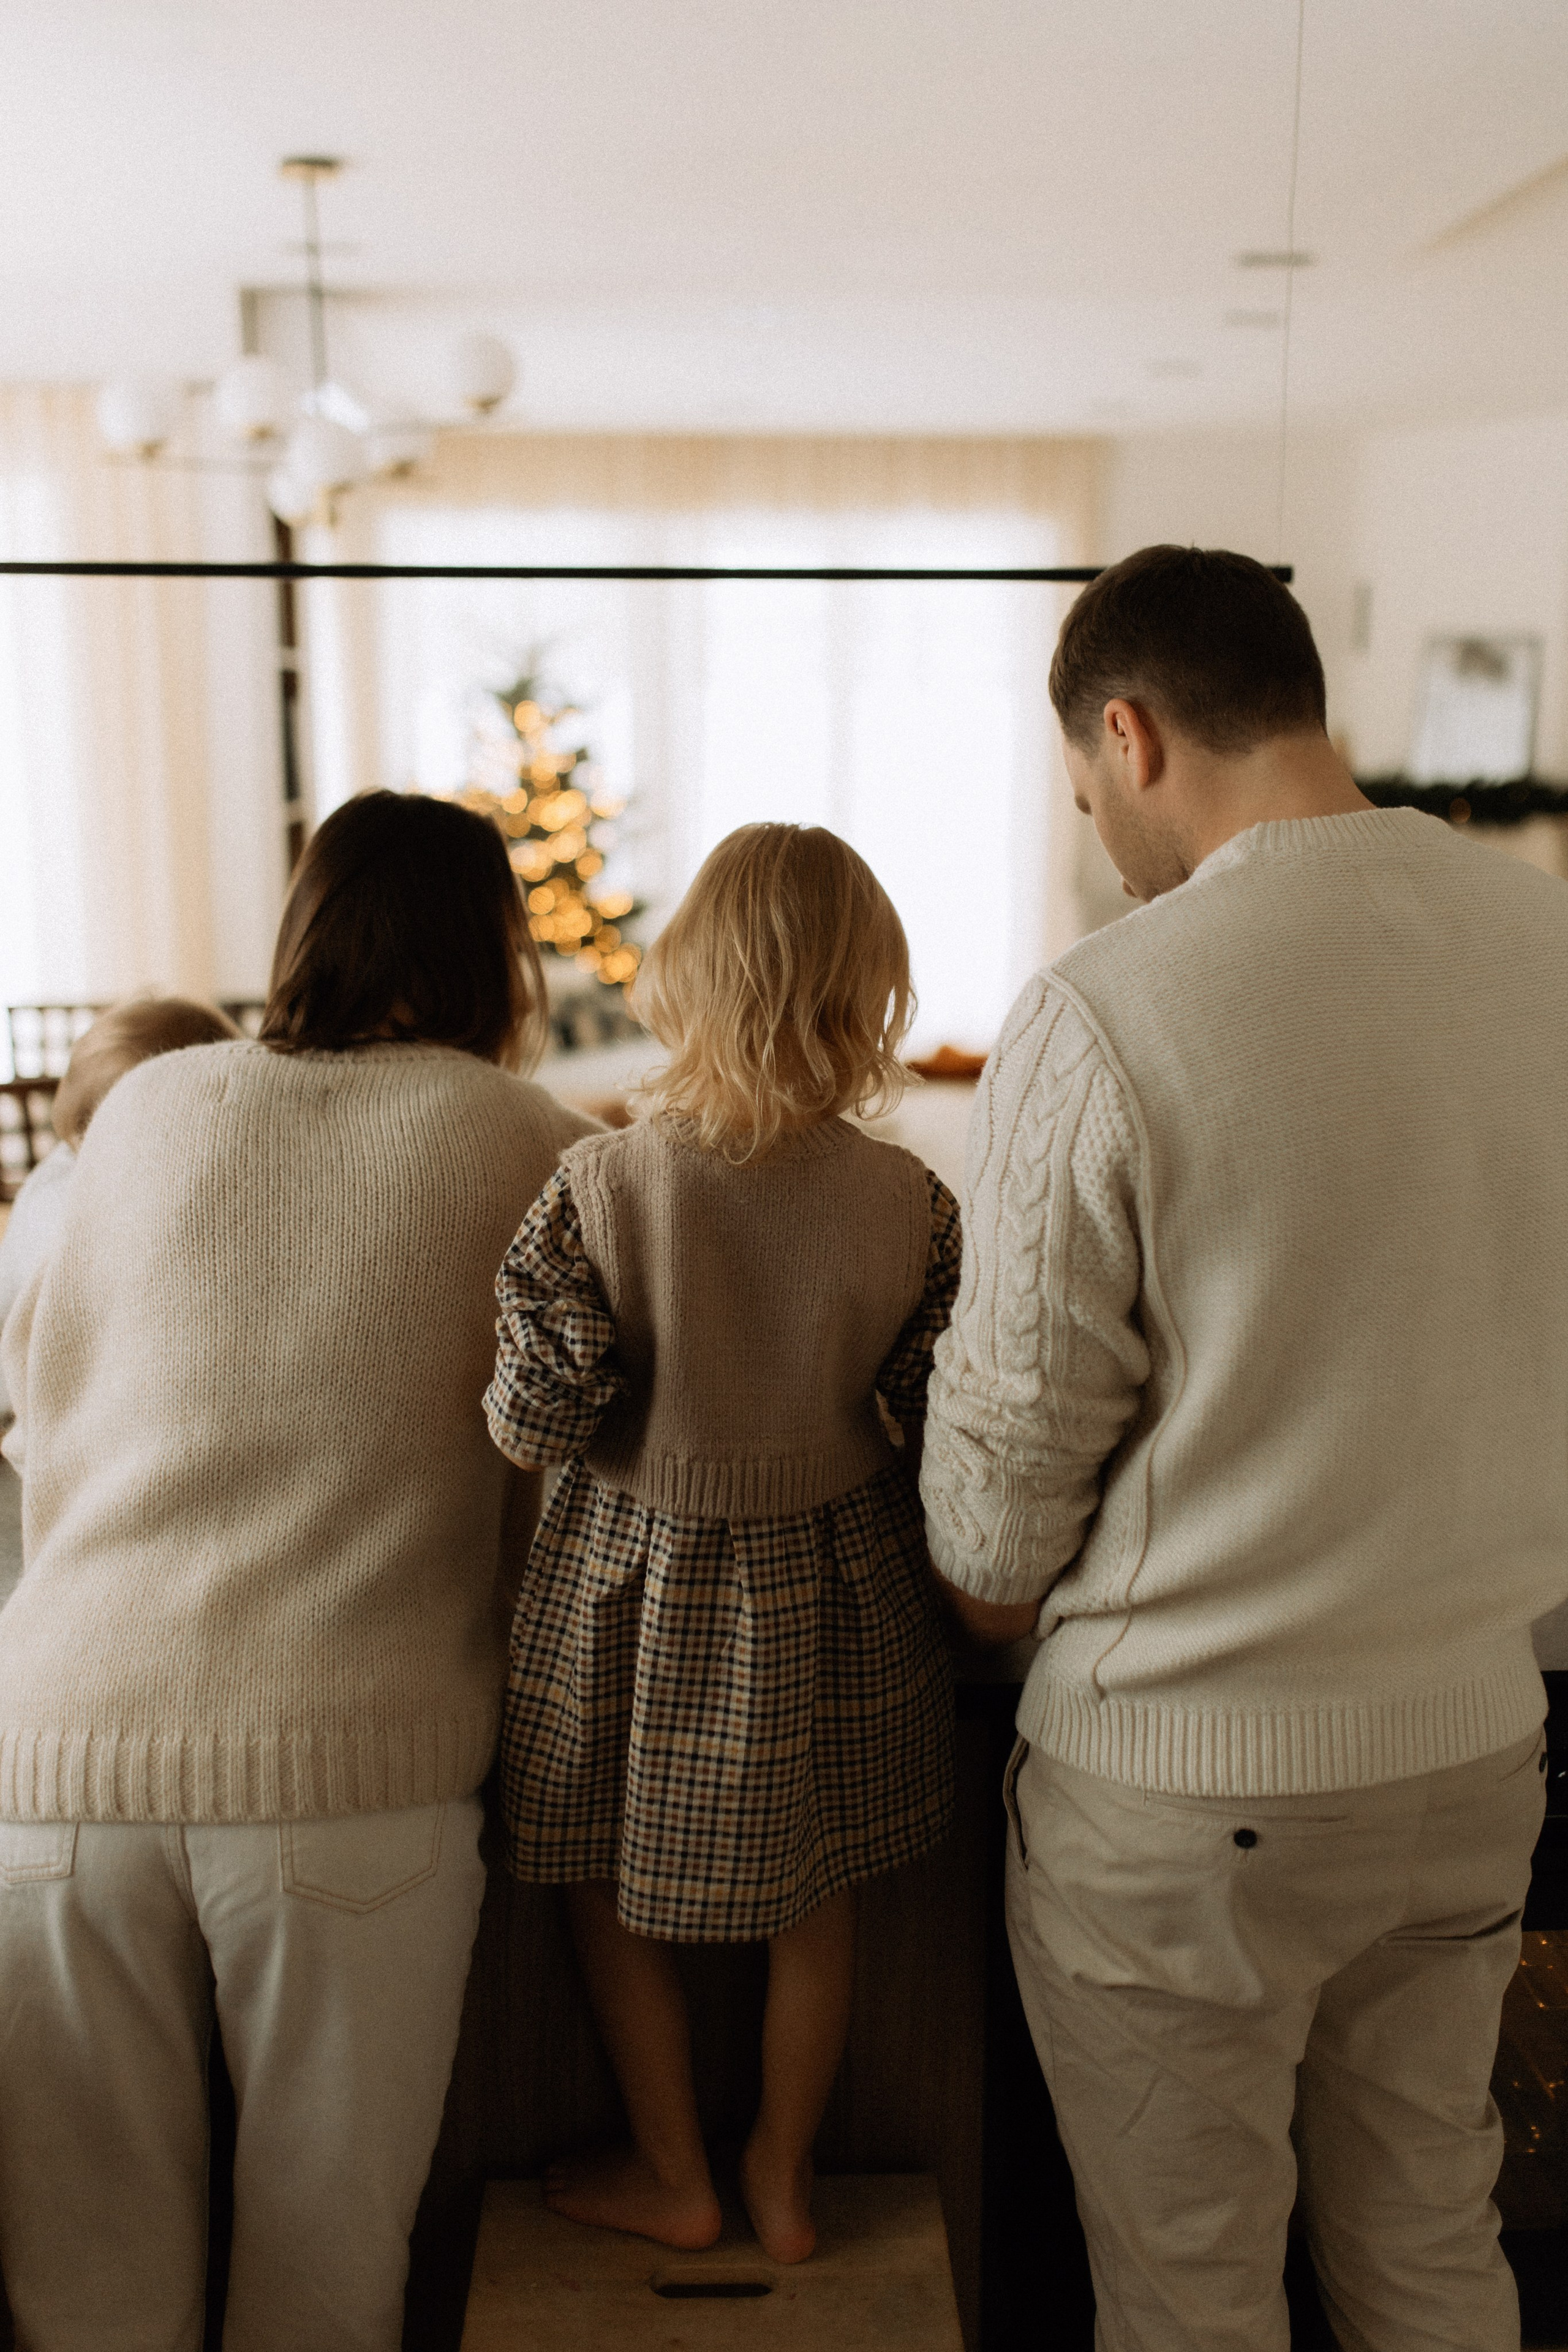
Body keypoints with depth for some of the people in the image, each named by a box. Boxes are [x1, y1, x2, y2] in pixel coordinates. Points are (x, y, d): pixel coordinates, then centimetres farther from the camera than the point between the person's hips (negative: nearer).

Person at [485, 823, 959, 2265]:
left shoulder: (599, 1188, -21)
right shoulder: (907, 1202, -15)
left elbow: (536, 1417, -16)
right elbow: (950, 1421, -8)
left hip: (635, 1583, -2)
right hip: (833, 1584, 2)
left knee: (612, 1888, 21)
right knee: (816, 1894, 22)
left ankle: (675, 2178, 37)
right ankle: (784, 2178, 39)